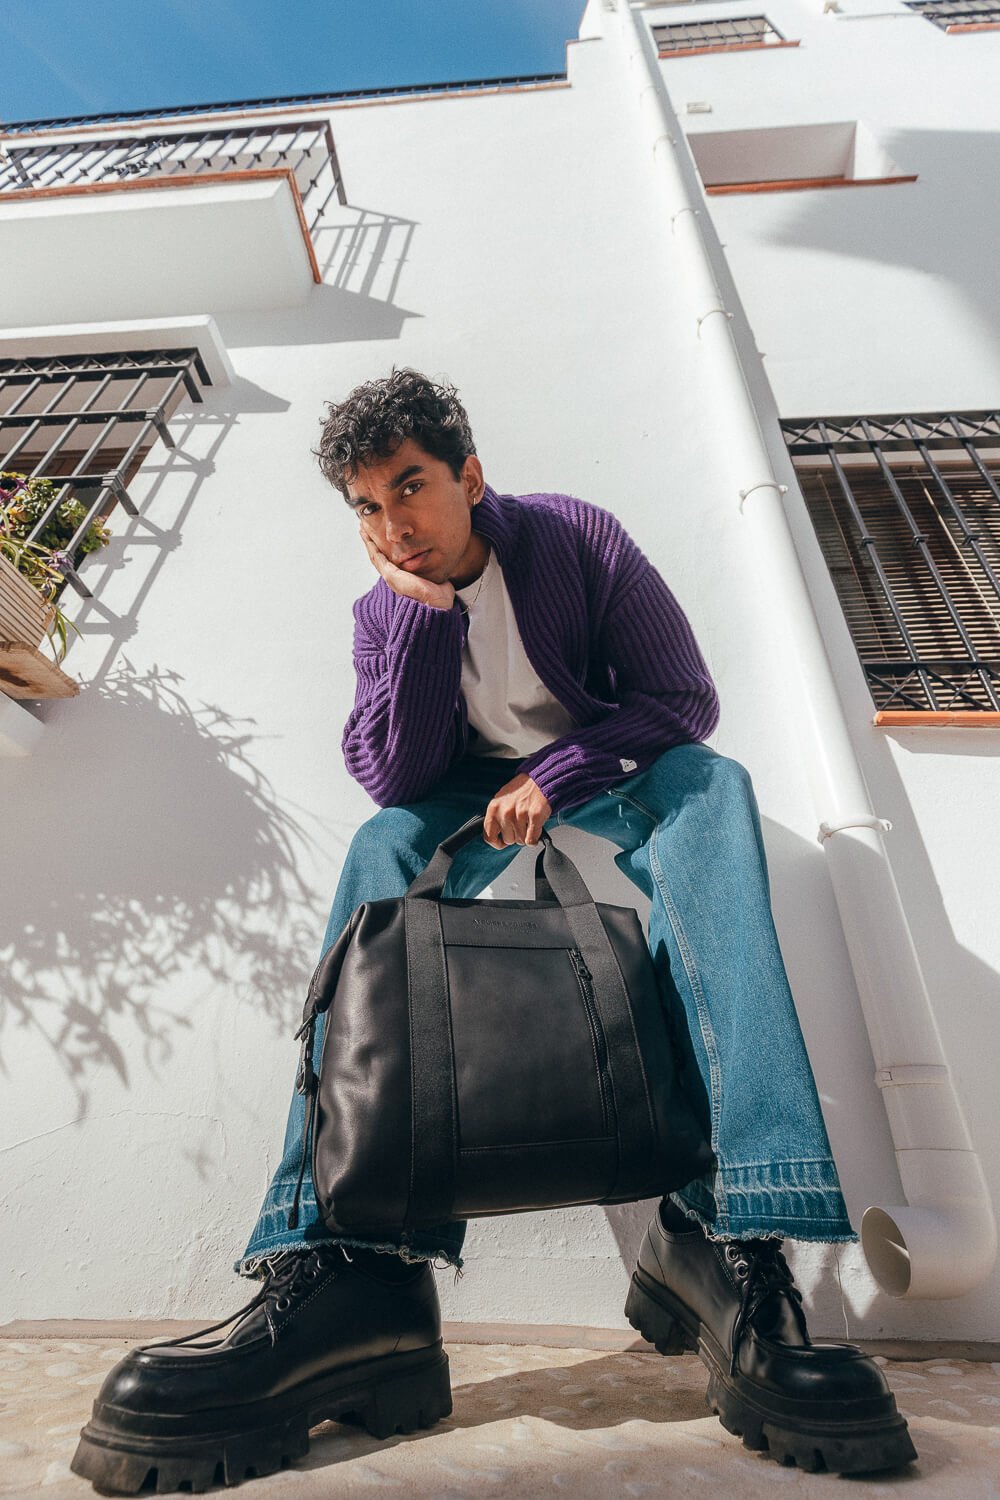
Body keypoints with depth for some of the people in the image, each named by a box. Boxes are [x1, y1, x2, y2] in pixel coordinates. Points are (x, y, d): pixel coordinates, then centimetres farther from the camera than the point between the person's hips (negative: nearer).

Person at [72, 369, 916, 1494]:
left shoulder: (576, 537, -10)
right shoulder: (383, 609, -4)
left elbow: (687, 701, -11)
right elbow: (394, 778, -16)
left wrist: (554, 775, -22)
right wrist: (422, 610, -23)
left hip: (606, 767, -1)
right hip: (475, 792, 2)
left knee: (712, 784, -32)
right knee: (384, 847, -29)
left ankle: (729, 1229, -44)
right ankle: (352, 1269, -38)